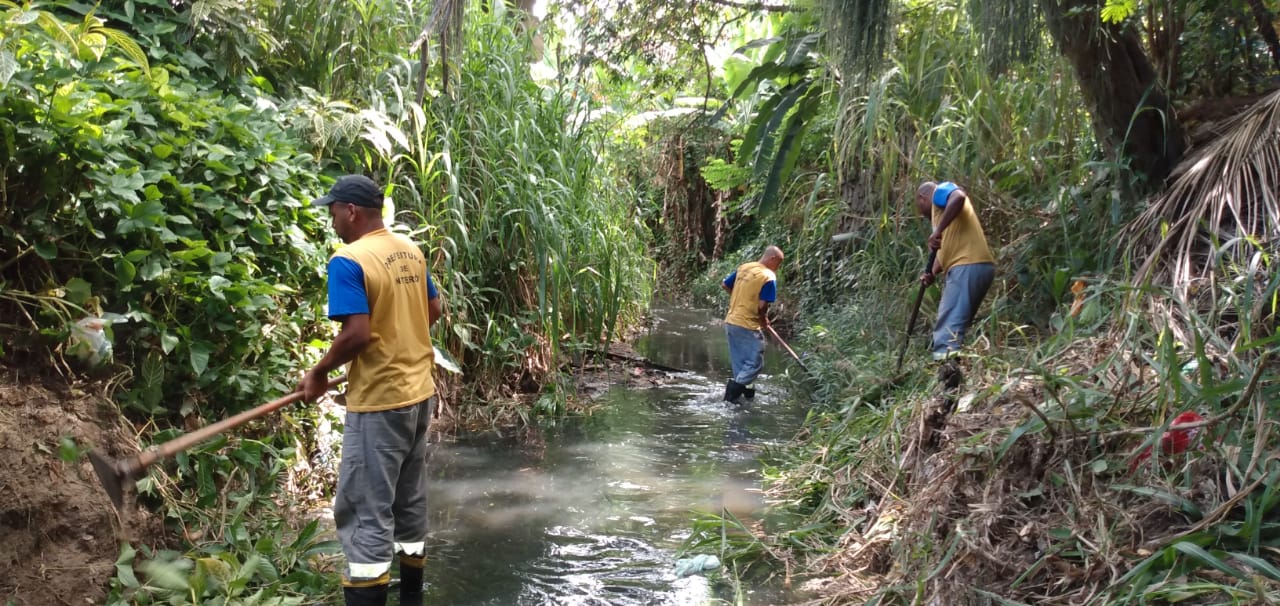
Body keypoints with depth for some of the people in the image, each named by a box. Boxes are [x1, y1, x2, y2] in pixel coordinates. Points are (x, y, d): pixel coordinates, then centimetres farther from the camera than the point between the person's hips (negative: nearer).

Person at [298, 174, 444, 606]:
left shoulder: (348, 261, -18)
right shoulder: (411, 251, 6)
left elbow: (357, 333, -24)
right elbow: (435, 310, 15)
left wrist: (319, 372, -10)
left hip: (379, 403, -8)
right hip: (419, 393, 8)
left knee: (366, 512, -1)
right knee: (411, 501, 18)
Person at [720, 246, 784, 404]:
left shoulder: (743, 267, 7)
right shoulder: (769, 277, -13)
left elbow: (724, 285, 15)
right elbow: (762, 305, -17)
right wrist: (764, 320, 2)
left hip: (730, 322, 8)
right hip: (747, 326, -8)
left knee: (739, 363, 17)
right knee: (755, 363, 3)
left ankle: (740, 390, 24)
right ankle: (734, 389, -7)